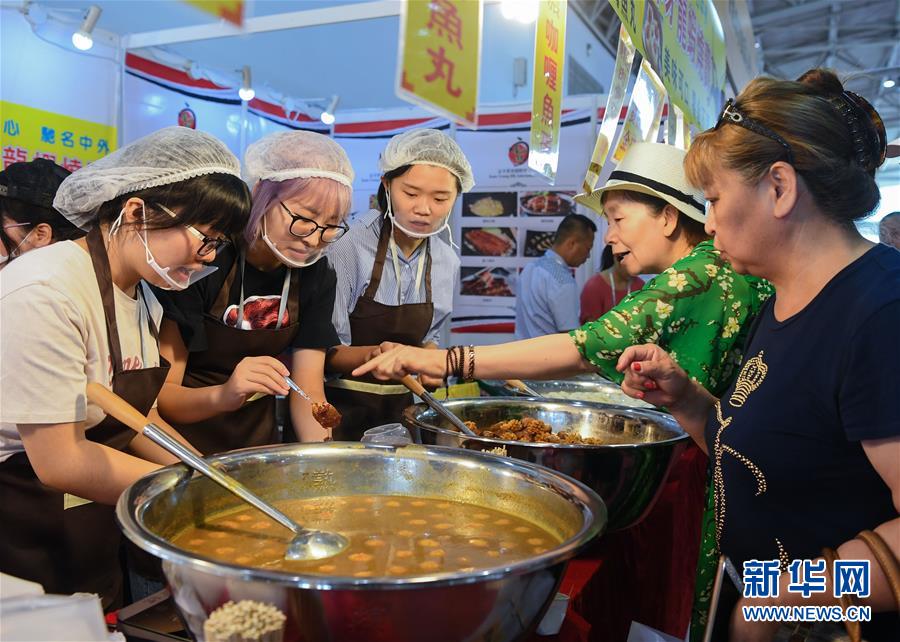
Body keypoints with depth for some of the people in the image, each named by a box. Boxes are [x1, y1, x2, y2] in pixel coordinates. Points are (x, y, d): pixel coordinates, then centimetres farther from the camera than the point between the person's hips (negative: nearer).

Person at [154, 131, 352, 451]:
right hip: (186, 445, -4)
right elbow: (158, 394, -17)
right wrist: (222, 396, -37)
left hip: (257, 443, 5)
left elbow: (309, 394, -5)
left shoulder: (317, 276, -6)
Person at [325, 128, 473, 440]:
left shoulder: (447, 262, -1)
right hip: (342, 408, -4)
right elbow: (326, 351, -15)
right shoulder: (349, 246, -17)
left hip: (399, 408, 5)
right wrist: (375, 354, -31)